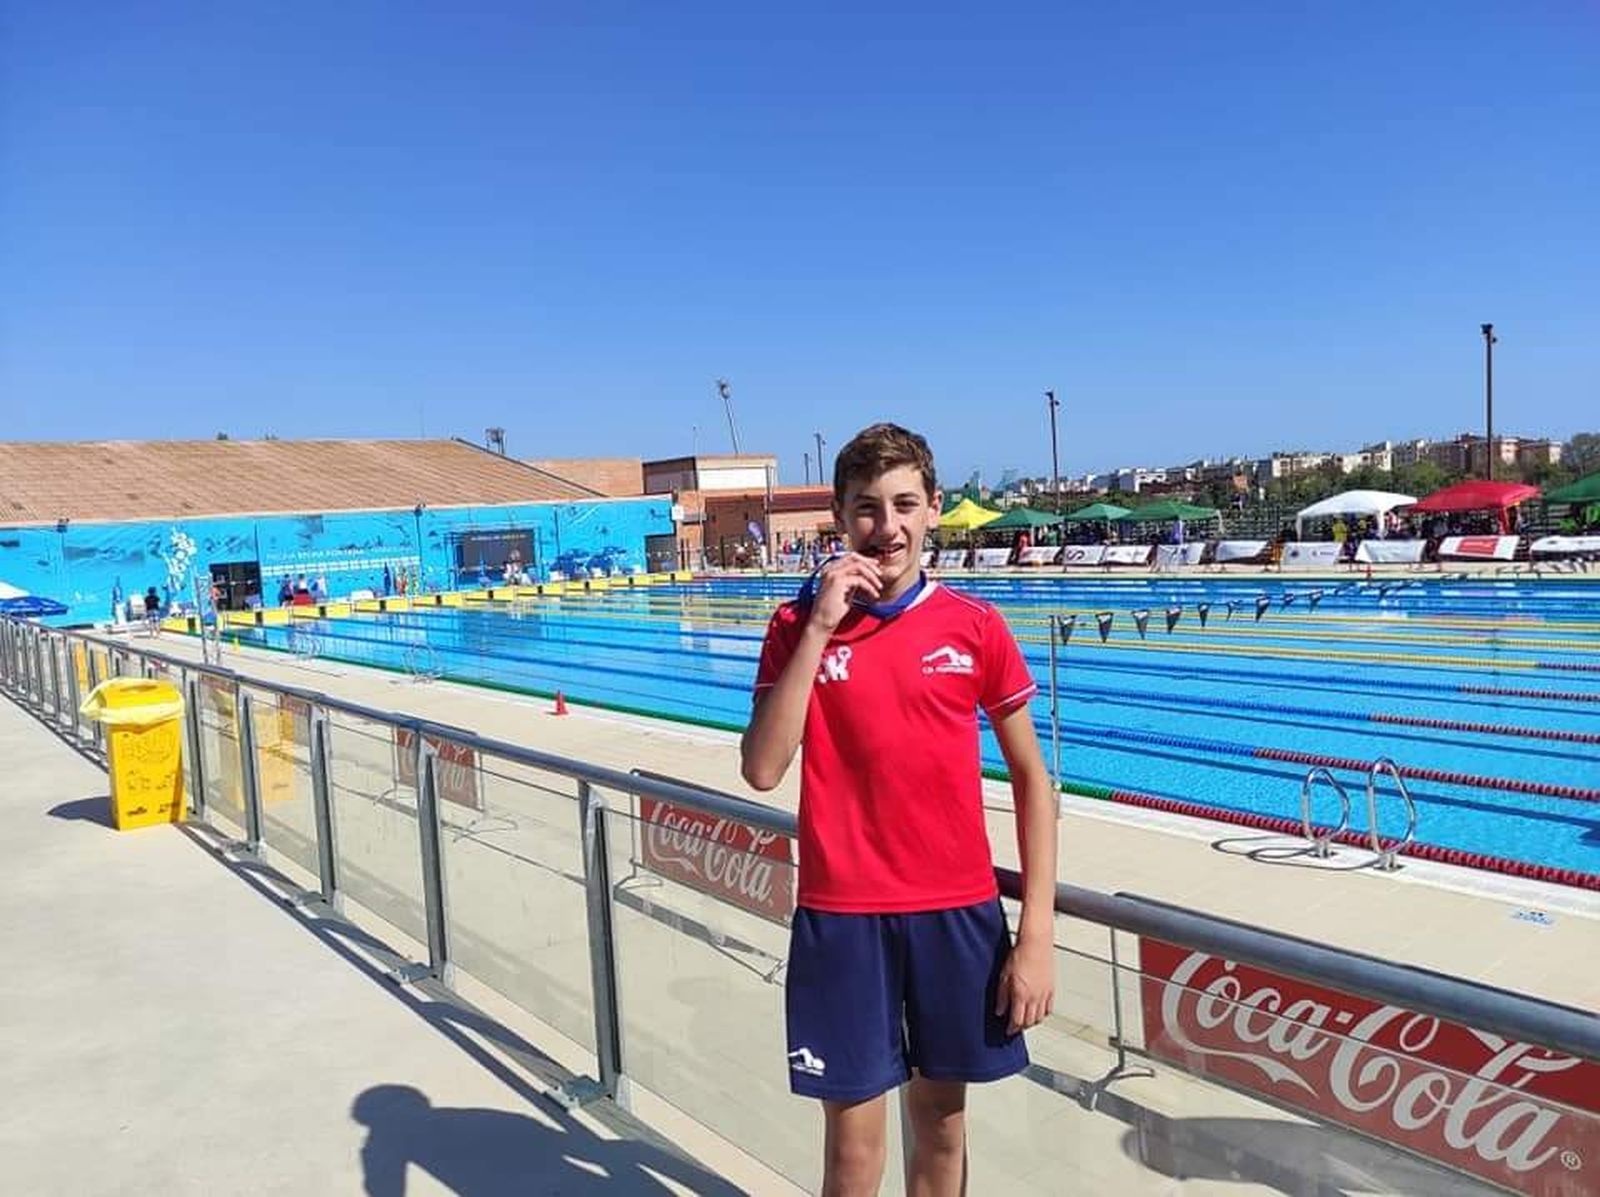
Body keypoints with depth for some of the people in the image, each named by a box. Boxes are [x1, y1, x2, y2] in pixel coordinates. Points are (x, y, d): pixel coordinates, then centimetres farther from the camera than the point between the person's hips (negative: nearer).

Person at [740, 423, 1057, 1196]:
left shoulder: (975, 626, -3)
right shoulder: (799, 625, -3)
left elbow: (1032, 778, 1)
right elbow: (762, 770, -15)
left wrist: (1037, 932, -4)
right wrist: (821, 628, -19)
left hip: (957, 910, 1)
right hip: (841, 916, -1)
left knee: (941, 1125, 17)